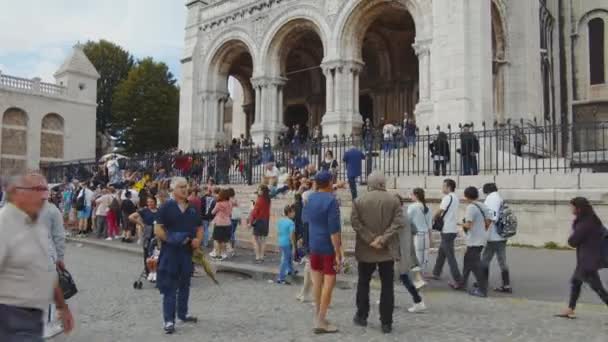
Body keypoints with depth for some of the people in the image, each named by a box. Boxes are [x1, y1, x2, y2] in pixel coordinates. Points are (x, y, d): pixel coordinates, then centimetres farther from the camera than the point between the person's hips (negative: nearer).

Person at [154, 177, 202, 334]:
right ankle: (169, 320, 5)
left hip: (187, 251, 6)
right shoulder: (166, 207, -7)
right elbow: (158, 229, -11)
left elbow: (199, 227, 15)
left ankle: (183, 314, 31)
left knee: (185, 284, 17)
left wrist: (198, 240, -4)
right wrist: (171, 240, -23)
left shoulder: (192, 208, 9)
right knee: (169, 286, -1)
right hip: (170, 251, -6)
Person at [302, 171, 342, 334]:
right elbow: (334, 229, -21)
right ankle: (320, 321, -1)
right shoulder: (331, 200, -18)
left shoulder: (310, 198, 4)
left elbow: (304, 218, 21)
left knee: (317, 280, 15)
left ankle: (318, 315, 25)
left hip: (314, 245, 7)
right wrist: (338, 253, -19)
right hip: (329, 246, -7)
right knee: (329, 282, -1)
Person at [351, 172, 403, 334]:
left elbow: (356, 223, -10)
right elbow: (398, 223, -11)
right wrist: (383, 239, -14)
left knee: (363, 284, 16)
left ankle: (361, 316, 24)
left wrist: (370, 239, -11)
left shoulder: (359, 200, -2)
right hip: (387, 250, 0)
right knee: (387, 286, 5)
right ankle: (386, 323, 7)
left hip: (366, 250, 0)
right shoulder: (394, 200, -1)